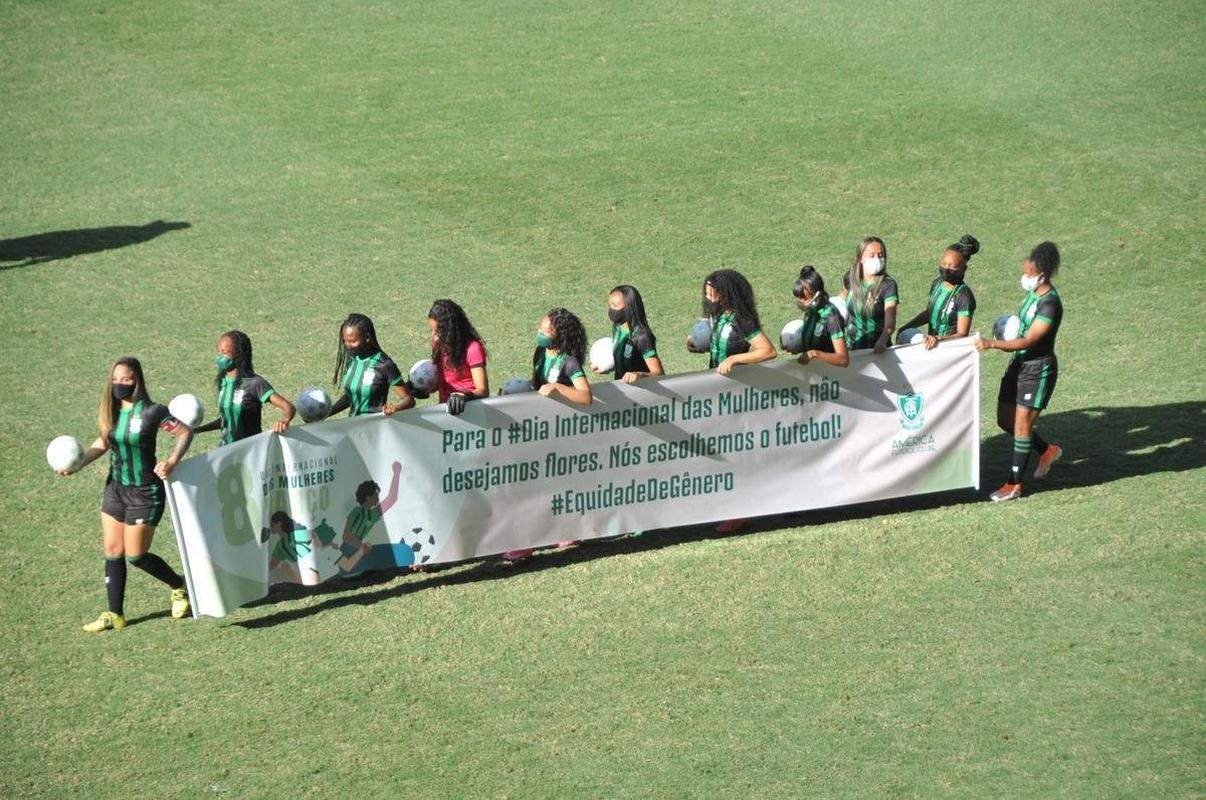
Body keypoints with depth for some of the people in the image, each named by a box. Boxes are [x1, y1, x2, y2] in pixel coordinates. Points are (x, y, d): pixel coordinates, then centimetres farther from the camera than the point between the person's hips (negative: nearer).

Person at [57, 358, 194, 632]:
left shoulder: (151, 412, -17)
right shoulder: (110, 411, 1)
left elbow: (185, 433, -11)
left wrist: (172, 461, -26)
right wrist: (78, 464, 1)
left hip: (145, 493, -6)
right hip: (115, 489, 6)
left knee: (135, 555, -1)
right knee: (113, 553, 7)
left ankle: (180, 588, 23)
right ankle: (115, 615, 16)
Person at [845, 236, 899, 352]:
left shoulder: (888, 284, -10)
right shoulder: (853, 280, 3)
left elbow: (890, 321, -22)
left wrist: (882, 341, -39)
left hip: (875, 348, -3)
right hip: (851, 347, 3)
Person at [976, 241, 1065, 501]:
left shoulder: (1050, 304, -23)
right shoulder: (1033, 293, 5)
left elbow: (1028, 341, -28)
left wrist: (993, 344, -34)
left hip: (1038, 370, -9)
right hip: (1019, 364, 9)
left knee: (1021, 425, -3)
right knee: (1005, 420, 14)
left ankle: (1014, 485, 7)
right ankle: (1048, 450, 34)